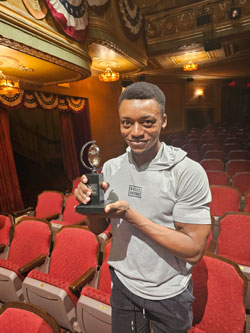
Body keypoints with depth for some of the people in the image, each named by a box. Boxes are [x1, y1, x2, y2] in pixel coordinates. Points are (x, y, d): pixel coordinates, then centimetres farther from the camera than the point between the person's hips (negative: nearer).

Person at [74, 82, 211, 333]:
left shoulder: (188, 172, -22)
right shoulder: (111, 168, -8)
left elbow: (194, 251, -21)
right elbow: (98, 228, 0)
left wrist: (132, 215, -29)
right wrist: (90, 202, -22)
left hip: (170, 293, -2)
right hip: (123, 284, 3)